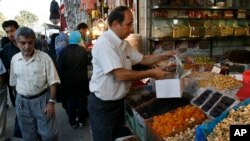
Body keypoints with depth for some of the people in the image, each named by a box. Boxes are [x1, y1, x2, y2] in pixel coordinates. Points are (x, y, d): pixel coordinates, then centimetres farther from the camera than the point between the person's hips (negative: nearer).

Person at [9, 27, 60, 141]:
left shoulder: (44, 57, -12)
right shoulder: (14, 59, 0)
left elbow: (52, 82, -10)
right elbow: (14, 82, 10)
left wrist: (51, 102, -14)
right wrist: (18, 99, 12)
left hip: (42, 99, -3)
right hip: (22, 102, 4)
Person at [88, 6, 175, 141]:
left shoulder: (124, 44, 4)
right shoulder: (104, 42, -24)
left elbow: (142, 59, 15)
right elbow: (120, 74, -29)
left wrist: (163, 56, 0)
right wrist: (151, 73, -22)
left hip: (119, 101, 8)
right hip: (102, 104, -8)